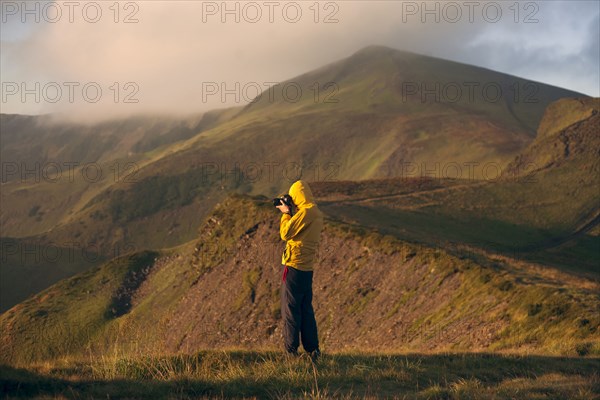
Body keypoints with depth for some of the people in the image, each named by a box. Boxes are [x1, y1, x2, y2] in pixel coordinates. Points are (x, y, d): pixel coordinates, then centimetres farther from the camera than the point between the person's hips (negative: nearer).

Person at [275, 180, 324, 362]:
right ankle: (313, 349, 14)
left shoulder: (306, 212, -15)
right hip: (308, 267, 9)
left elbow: (285, 234, -16)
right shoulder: (317, 213, 13)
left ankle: (291, 350, -1)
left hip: (295, 265, -9)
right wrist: (289, 213, 13)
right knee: (306, 309, 13)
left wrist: (286, 213, -3)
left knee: (290, 309, -3)